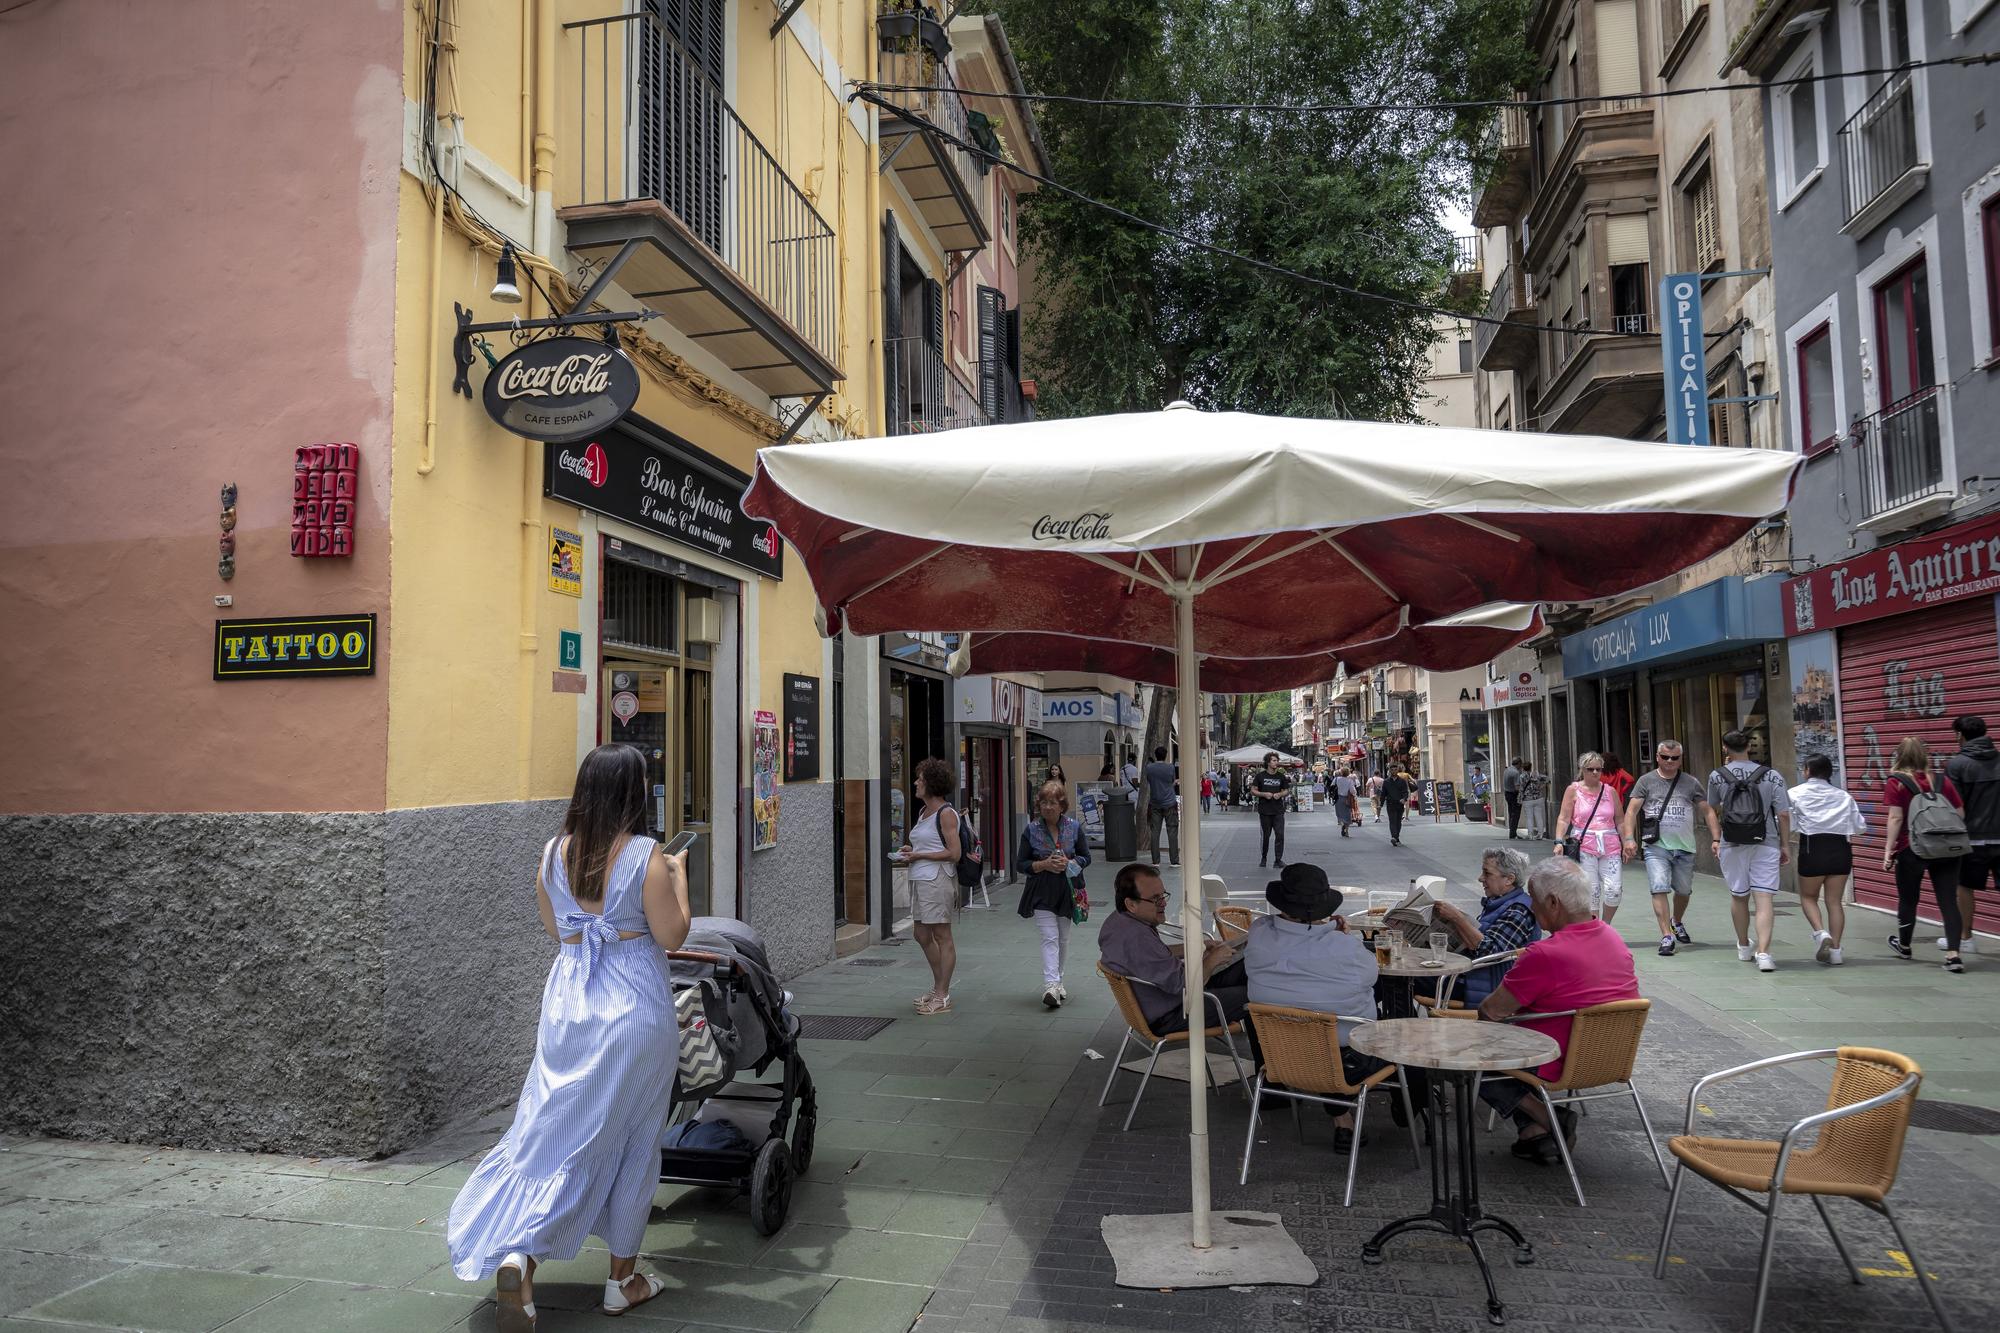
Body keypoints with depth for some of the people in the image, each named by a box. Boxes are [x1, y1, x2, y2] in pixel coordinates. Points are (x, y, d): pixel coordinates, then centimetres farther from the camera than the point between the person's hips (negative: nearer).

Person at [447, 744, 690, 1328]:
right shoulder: (646, 855, -13)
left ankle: (516, 1257, -7)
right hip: (634, 1004, -4)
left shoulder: (554, 853, 2)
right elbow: (671, 936, -9)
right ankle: (622, 1280, 21)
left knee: (551, 1129, 12)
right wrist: (678, 876, 3)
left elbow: (555, 929, 13)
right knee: (632, 1140, 10)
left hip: (568, 997, 4)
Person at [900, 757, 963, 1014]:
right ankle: (939, 987, 29)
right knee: (921, 934, 15)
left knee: (942, 935, -1)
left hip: (938, 879, -10)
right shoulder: (923, 812, 15)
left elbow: (953, 853, -16)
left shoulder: (946, 814, -11)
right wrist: (910, 852, 6)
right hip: (920, 879, 10)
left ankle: (942, 997, 5)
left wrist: (918, 856, -14)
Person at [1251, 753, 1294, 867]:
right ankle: (1263, 858, 23)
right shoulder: (1260, 776, 0)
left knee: (1280, 835, -6)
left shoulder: (1281, 776, 6)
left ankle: (1279, 859, 1)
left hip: (1278, 811, 1)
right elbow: (1253, 791, 2)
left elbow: (1287, 791, 13)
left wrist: (1280, 794, -8)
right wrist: (1264, 794, -14)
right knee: (1265, 836, 7)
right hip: (1264, 811, -1)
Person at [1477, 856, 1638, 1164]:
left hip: (1564, 1067, -8)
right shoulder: (1613, 937, -1)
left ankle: (1547, 1119, 0)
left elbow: (1490, 1011, -17)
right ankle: (1534, 1132, 13)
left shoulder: (1544, 956, -27)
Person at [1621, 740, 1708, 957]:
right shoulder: (1646, 782, 3)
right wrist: (1629, 838, -13)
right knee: (1659, 889, -13)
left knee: (1683, 890, 14)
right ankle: (1667, 937, -12)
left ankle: (1677, 923, 42)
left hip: (1684, 847, 2)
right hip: (1656, 846, -2)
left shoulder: (1690, 783, 8)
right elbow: (1631, 811, -1)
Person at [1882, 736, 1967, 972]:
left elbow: (1896, 818, -12)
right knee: (1949, 901, 2)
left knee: (1908, 899, 14)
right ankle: (1953, 953, -9)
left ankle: (1904, 945, 33)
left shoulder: (1896, 783, -6)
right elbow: (1960, 814, 7)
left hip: (1912, 849, -3)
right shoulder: (1942, 781, 5)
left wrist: (1889, 848, -10)